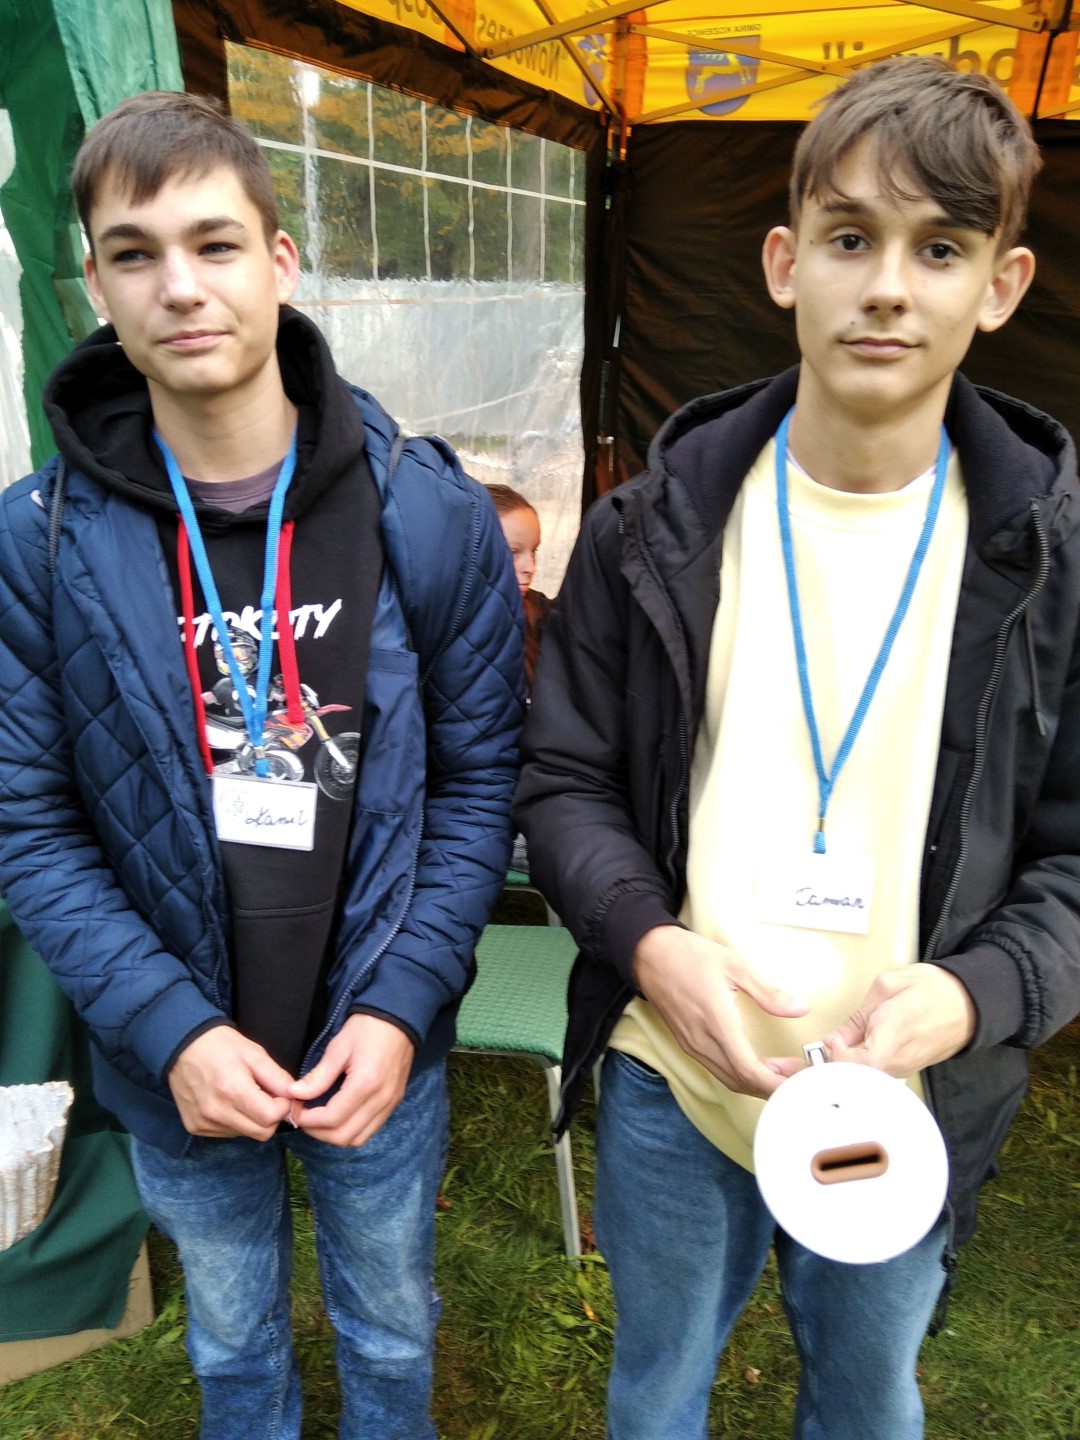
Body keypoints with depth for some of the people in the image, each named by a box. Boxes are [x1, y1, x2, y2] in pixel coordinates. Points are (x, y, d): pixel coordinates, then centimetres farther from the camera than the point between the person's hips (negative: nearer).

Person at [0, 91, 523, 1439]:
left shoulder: (429, 512, -13)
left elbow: (479, 776, -9)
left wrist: (404, 1005, -16)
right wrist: (169, 1029, -18)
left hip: (379, 1050, 0)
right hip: (175, 1066, 1)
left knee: (390, 1332, 27)